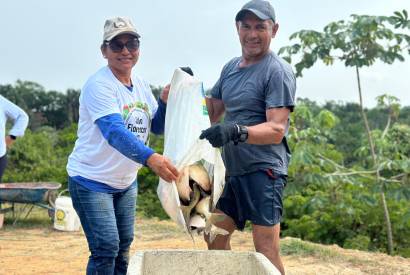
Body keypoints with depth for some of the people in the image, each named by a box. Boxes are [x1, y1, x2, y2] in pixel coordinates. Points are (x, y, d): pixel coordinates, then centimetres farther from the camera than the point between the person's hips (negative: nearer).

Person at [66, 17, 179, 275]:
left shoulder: (141, 85, 4)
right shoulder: (99, 85, -20)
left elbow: (157, 127, 10)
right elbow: (114, 131, -35)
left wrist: (165, 102, -11)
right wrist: (150, 157, -50)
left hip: (126, 182, 8)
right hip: (92, 181, -7)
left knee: (123, 245, 14)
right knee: (106, 248, -12)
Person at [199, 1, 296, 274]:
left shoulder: (278, 71, -10)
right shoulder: (231, 67, 14)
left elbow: (276, 130, -19)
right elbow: (213, 112, 22)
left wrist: (236, 132, -34)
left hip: (263, 170, -8)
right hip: (232, 169, 8)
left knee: (266, 251, -10)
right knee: (214, 236, 14)